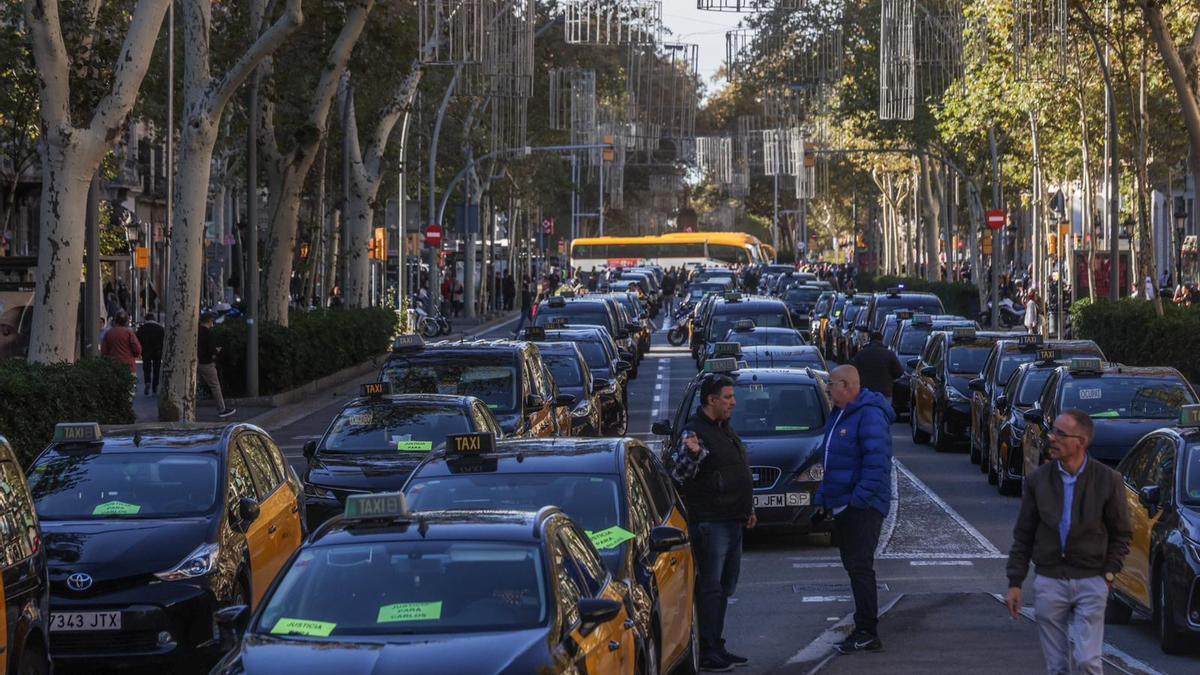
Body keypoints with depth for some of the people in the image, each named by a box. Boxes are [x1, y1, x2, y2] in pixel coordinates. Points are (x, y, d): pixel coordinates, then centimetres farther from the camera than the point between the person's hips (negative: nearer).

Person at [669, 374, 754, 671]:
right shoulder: (694, 431, -11)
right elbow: (679, 474, -18)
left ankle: (716, 647, 20)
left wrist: (748, 509, 27)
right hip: (710, 523, -9)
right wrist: (692, 454, -37)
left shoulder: (726, 430, 18)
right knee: (710, 588, -9)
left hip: (732, 522, 9)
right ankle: (706, 653, -7)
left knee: (724, 587, 13)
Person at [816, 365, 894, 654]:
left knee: (860, 567, -11)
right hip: (843, 505, 10)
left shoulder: (870, 415, -16)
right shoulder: (839, 415, 16)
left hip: (863, 507, -10)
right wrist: (823, 495, 19)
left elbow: (876, 461, -23)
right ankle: (864, 630, 19)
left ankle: (867, 633, -9)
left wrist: (860, 497, -25)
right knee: (854, 566, 13)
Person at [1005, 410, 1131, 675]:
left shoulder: (1108, 480, -4)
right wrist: (1014, 583, 2)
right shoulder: (1038, 480, 1)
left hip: (1091, 582, -2)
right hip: (1049, 581, 2)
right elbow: (1023, 536, 6)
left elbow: (1121, 533, 5)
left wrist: (1109, 574, -4)